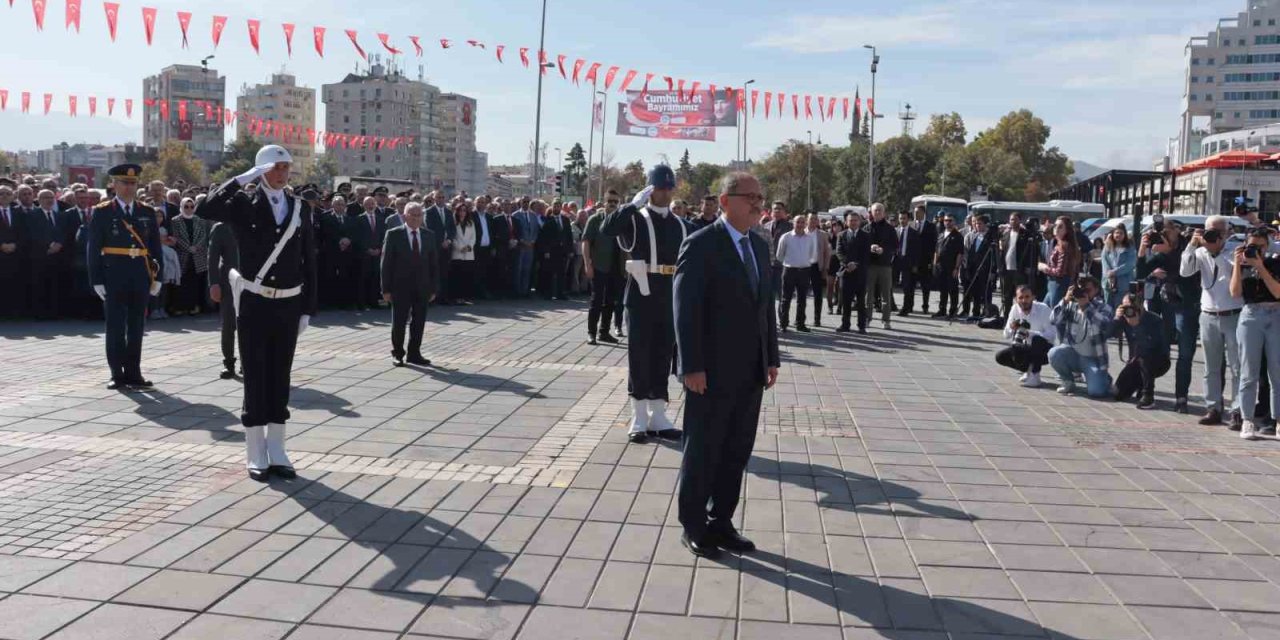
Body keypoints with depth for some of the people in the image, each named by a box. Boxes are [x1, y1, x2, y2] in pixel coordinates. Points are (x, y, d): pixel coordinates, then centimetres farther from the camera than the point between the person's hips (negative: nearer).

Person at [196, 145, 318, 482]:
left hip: (288, 305, 3)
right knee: (255, 378, 3)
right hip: (254, 303, -3)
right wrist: (245, 177, -20)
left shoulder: (300, 207, 6)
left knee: (280, 378, 9)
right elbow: (204, 210, -22)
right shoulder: (244, 204, -2)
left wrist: (307, 308, 4)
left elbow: (308, 261, 7)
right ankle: (255, 455, 12)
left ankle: (276, 452, 18)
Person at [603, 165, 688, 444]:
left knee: (663, 357, 9)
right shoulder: (636, 219, -2)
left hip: (670, 299, 4)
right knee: (639, 357, 1)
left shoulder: (680, 225, 12)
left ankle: (658, 417, 19)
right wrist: (634, 204, -22)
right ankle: (639, 420, 8)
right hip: (641, 296, -4)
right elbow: (607, 228, -21)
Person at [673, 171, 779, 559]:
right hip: (713, 371, -7)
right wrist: (692, 367, -18)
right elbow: (686, 310, -14)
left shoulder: (760, 246, 12)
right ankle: (693, 527, 19)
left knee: (737, 452, 12)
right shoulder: (701, 245, -10)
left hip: (750, 372, 7)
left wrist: (771, 358, 11)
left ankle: (721, 522, 25)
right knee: (702, 452, 6)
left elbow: (766, 306, 15)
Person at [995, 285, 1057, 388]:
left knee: (1038, 340, -37)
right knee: (1000, 356, -15)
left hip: (1044, 350, -5)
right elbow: (1006, 336, -1)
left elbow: (1052, 335, -27)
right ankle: (1028, 370, 9)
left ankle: (1034, 375, -17)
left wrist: (1030, 334, -39)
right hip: (1027, 349, 5)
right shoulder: (1015, 309, -6)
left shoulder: (1043, 309, -20)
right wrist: (1012, 329, -24)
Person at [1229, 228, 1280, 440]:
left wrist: (1261, 267, -11)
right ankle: (1248, 421, 5)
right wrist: (1237, 264, -9)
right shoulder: (1240, 264, 8)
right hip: (1250, 317, 0)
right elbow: (1235, 292, -6)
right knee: (1249, 373, 0)